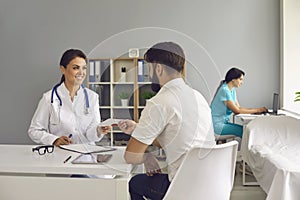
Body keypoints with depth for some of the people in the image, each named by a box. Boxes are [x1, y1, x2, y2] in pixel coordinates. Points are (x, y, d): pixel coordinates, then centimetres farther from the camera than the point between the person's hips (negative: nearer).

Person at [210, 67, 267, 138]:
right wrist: (256, 110, -14)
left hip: (224, 122, 9)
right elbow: (236, 110, -19)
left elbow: (238, 107, 8)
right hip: (217, 124, -9)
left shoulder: (232, 90, 11)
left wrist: (256, 109, -4)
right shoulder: (224, 90, -18)